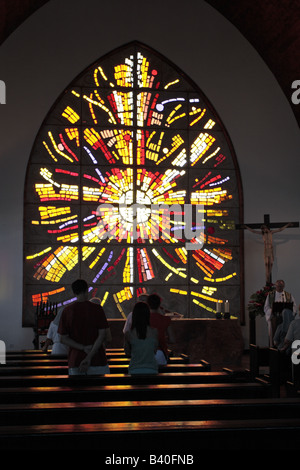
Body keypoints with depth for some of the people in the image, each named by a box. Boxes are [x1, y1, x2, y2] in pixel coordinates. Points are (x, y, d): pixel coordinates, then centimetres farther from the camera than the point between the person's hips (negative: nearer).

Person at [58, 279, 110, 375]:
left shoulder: (67, 311, 1)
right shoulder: (97, 309, -4)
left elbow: (63, 339, -2)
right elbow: (102, 335, -9)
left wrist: (83, 348, -6)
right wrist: (89, 356, -13)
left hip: (75, 361, 2)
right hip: (97, 360, -2)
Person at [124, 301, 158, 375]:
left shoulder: (128, 333, -7)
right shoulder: (154, 332, -4)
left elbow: (127, 353, 7)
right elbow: (155, 351, 8)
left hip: (135, 370, -1)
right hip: (151, 369, 1)